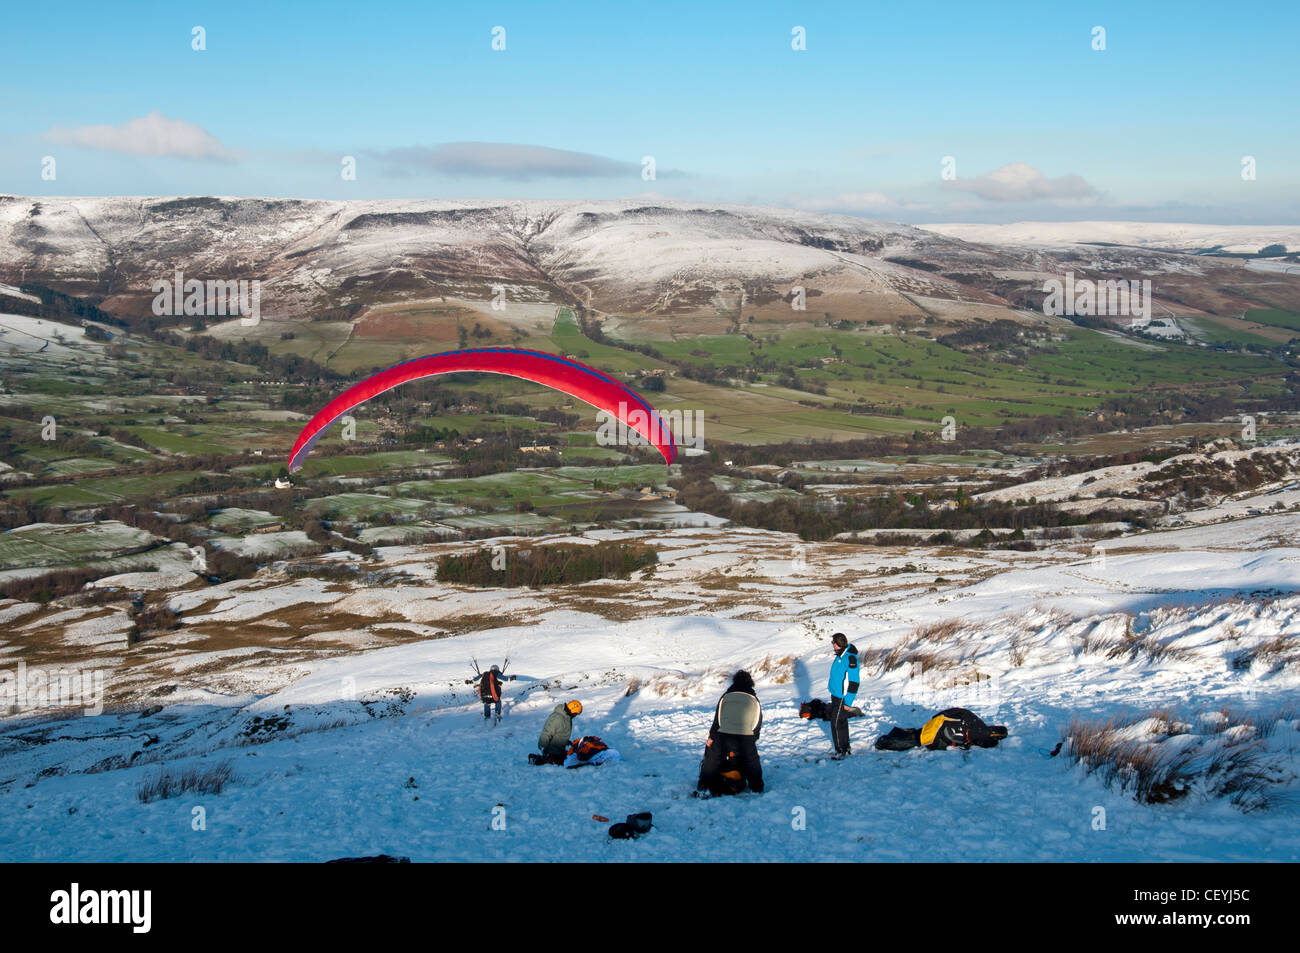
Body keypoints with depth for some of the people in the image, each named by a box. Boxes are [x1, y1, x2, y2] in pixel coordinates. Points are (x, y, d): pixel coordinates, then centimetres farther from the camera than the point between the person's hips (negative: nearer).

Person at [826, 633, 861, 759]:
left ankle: (842, 750, 4)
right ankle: (846, 748, 27)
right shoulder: (840, 655, 8)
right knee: (841, 722, 16)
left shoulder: (850, 658, -22)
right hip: (836, 695, 9)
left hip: (843, 698, -9)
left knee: (837, 723, -5)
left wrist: (848, 702, -21)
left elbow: (853, 682, -22)